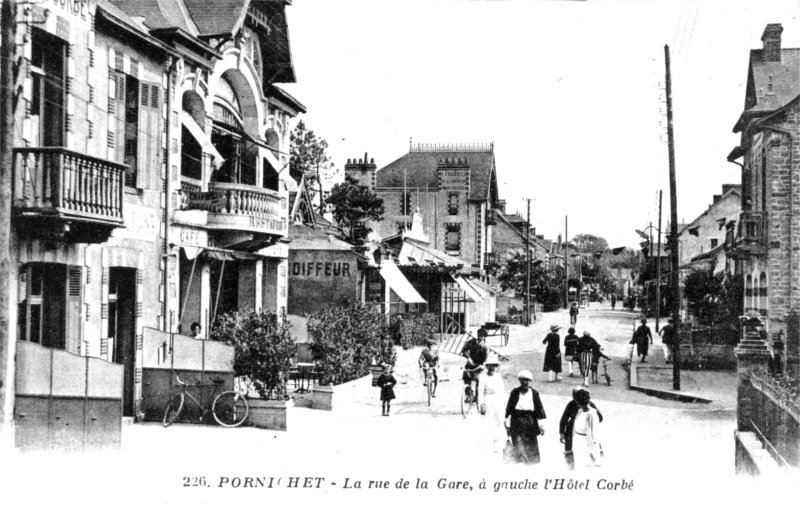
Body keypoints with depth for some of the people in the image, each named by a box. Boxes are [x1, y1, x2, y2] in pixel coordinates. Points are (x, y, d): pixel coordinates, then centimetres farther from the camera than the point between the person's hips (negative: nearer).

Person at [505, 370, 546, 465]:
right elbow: (509, 409, 5)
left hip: (530, 422, 1)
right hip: (517, 422, -1)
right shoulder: (515, 392, 1)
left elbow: (539, 410, 6)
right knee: (519, 447, -10)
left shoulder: (534, 393, 3)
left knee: (532, 447, 6)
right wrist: (507, 424, 2)